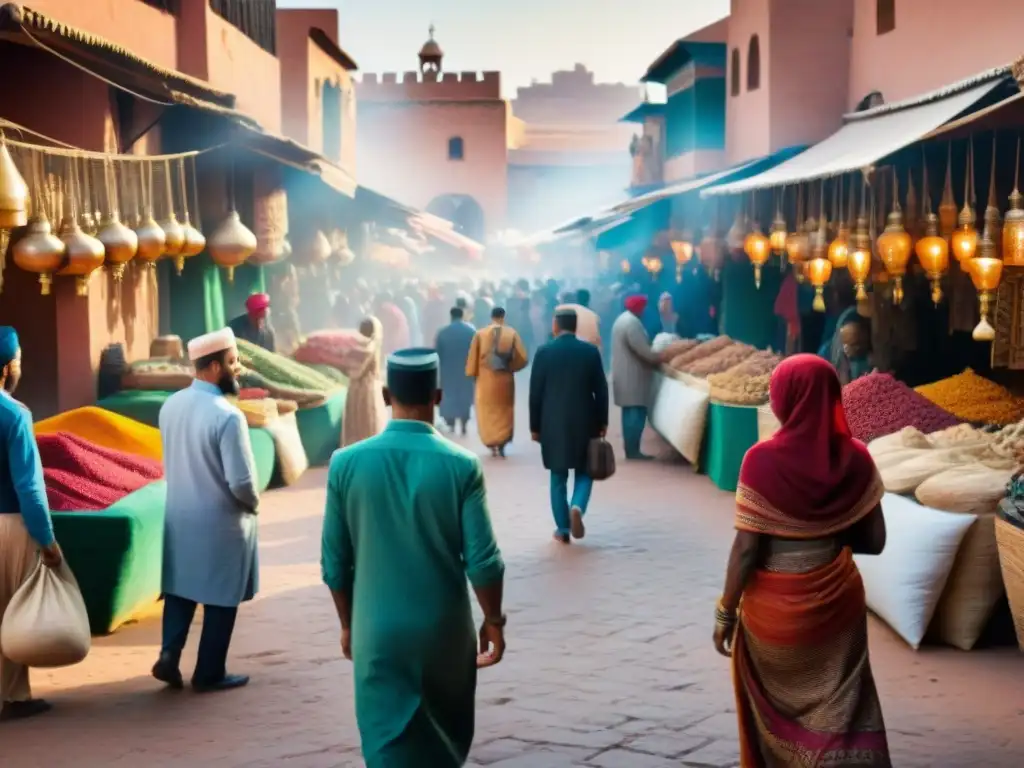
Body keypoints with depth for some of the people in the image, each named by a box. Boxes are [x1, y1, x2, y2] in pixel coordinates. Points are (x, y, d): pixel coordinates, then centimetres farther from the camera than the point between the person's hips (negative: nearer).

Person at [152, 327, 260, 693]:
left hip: (179, 515, 6)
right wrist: (253, 504, -5)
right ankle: (209, 673, 18)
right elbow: (242, 482, -25)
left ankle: (168, 656, 11)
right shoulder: (228, 416, -25)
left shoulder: (170, 406, -2)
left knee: (180, 589, 20)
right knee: (220, 599, 9)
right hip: (220, 522, -6)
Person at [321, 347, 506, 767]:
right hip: (445, 628, 0)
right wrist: (494, 620, 6)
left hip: (378, 629, 0)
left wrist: (348, 623, 13)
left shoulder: (347, 463, -7)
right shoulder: (461, 466, -11)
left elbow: (334, 561, -1)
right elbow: (483, 561, -10)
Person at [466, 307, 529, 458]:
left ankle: (492, 444, 5)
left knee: (487, 412, 12)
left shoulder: (480, 334, -5)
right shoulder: (512, 333, -5)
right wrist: (511, 367, 9)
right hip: (505, 380, 0)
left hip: (485, 379, 0)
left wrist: (473, 374, 12)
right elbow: (523, 359, -7)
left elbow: (472, 358, -1)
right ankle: (501, 444, 1)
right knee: (504, 412, 12)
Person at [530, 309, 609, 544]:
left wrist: (535, 426, 5)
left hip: (553, 424, 0)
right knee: (584, 472, 14)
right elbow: (601, 389, 0)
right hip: (584, 422, 1)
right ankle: (577, 507, -13)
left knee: (558, 477, 9)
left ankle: (562, 529, 9)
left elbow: (535, 393, -3)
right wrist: (602, 422, 10)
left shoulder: (544, 352, -5)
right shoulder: (591, 351, -2)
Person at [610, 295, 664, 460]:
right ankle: (633, 452, -5)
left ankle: (630, 450, 15)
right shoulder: (632, 323, -19)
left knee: (630, 413, 12)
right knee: (636, 414, -7)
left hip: (626, 375, 11)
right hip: (633, 377, -11)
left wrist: (654, 356, 18)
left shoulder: (623, 319, 15)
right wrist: (659, 358, -6)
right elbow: (643, 350, -21)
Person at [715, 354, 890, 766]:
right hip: (837, 598, 3)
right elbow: (874, 541, -1)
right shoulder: (855, 459, -7)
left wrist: (726, 611, -5)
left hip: (777, 605, -3)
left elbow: (747, 548, -16)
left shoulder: (764, 460, -18)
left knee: (777, 703, 19)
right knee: (837, 709, 12)